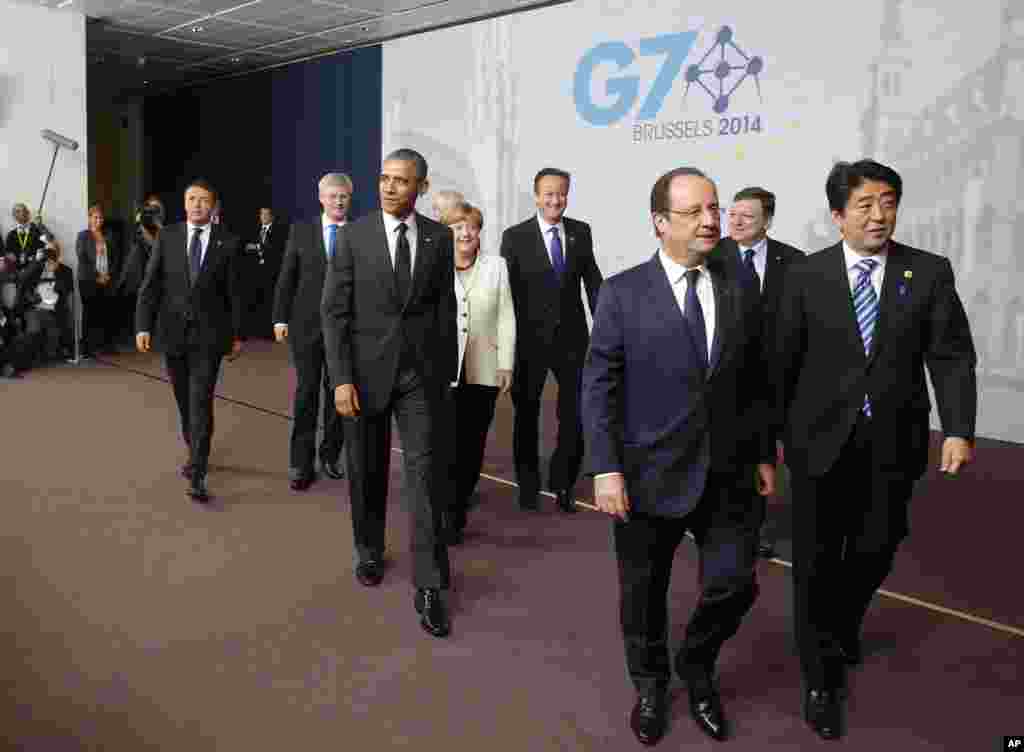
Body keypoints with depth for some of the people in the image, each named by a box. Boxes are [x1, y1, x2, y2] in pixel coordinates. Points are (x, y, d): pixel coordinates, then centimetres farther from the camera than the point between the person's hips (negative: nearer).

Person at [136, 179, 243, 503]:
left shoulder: (227, 242, 0)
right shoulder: (167, 236, 3)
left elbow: (234, 292, 2)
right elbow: (150, 284, 1)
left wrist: (237, 334, 2)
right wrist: (143, 325, -7)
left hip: (208, 333, -3)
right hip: (173, 332, 3)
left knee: (201, 403, -9)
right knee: (185, 402, 14)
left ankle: (197, 476, -9)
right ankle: (196, 454, 35)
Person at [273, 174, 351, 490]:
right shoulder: (301, 231, 5)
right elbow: (286, 278, 5)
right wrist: (280, 318, 0)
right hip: (306, 325, 0)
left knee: (337, 392, 8)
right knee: (306, 392, 2)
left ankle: (330, 454, 22)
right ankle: (301, 463, 8)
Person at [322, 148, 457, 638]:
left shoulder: (439, 237, 1)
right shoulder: (353, 235, -4)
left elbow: (445, 308, 6)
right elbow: (335, 312, -6)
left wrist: (446, 374, 5)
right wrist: (341, 379, -12)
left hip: (420, 373, 0)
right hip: (366, 371, 0)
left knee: (424, 472, -4)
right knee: (367, 471, 13)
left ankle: (429, 587, 1)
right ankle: (370, 551, 37)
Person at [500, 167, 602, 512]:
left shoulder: (581, 232, 3)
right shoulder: (515, 237, -6)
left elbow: (593, 280, 7)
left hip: (572, 336, 2)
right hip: (530, 338, -2)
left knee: (576, 415, 6)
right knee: (526, 413, 12)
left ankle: (562, 482, 26)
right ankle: (528, 484, 30)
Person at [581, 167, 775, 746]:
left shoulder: (741, 291, 4)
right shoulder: (624, 293, -6)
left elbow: (754, 383, 10)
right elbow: (599, 386, -8)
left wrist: (764, 454, 8)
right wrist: (606, 468, -14)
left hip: (728, 475, 3)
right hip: (651, 474, -2)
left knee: (734, 585, 4)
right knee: (644, 591, 12)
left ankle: (697, 668, 35)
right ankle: (651, 684, 39)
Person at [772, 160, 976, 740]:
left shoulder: (930, 272, 0)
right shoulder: (807, 276, -2)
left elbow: (951, 356, -4)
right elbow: (783, 360, 0)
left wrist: (959, 429, -15)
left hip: (893, 444, 2)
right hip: (822, 442, -1)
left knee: (875, 550, 15)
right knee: (817, 560, 5)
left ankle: (843, 625, 47)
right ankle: (823, 678, 22)